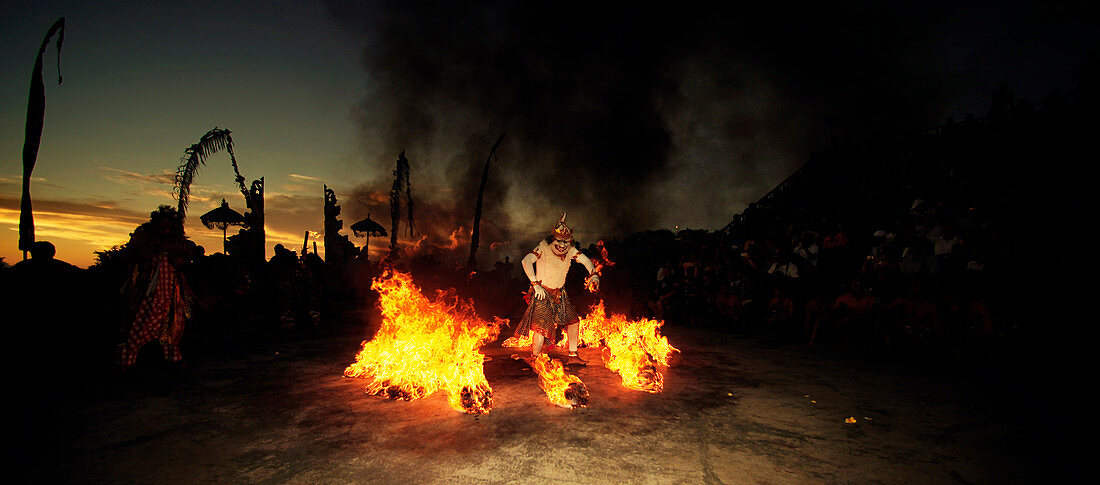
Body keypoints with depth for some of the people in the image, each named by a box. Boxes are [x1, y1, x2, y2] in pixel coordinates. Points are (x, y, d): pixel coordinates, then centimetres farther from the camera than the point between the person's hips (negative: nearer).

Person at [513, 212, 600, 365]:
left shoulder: (571, 250, -1)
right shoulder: (544, 246, -16)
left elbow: (585, 260, 9)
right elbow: (526, 261, -25)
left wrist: (593, 275, -9)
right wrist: (536, 284, -29)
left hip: (559, 294, 6)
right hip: (542, 293, -6)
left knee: (573, 320, 4)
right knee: (541, 326, -16)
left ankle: (573, 356, 13)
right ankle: (534, 359, 5)